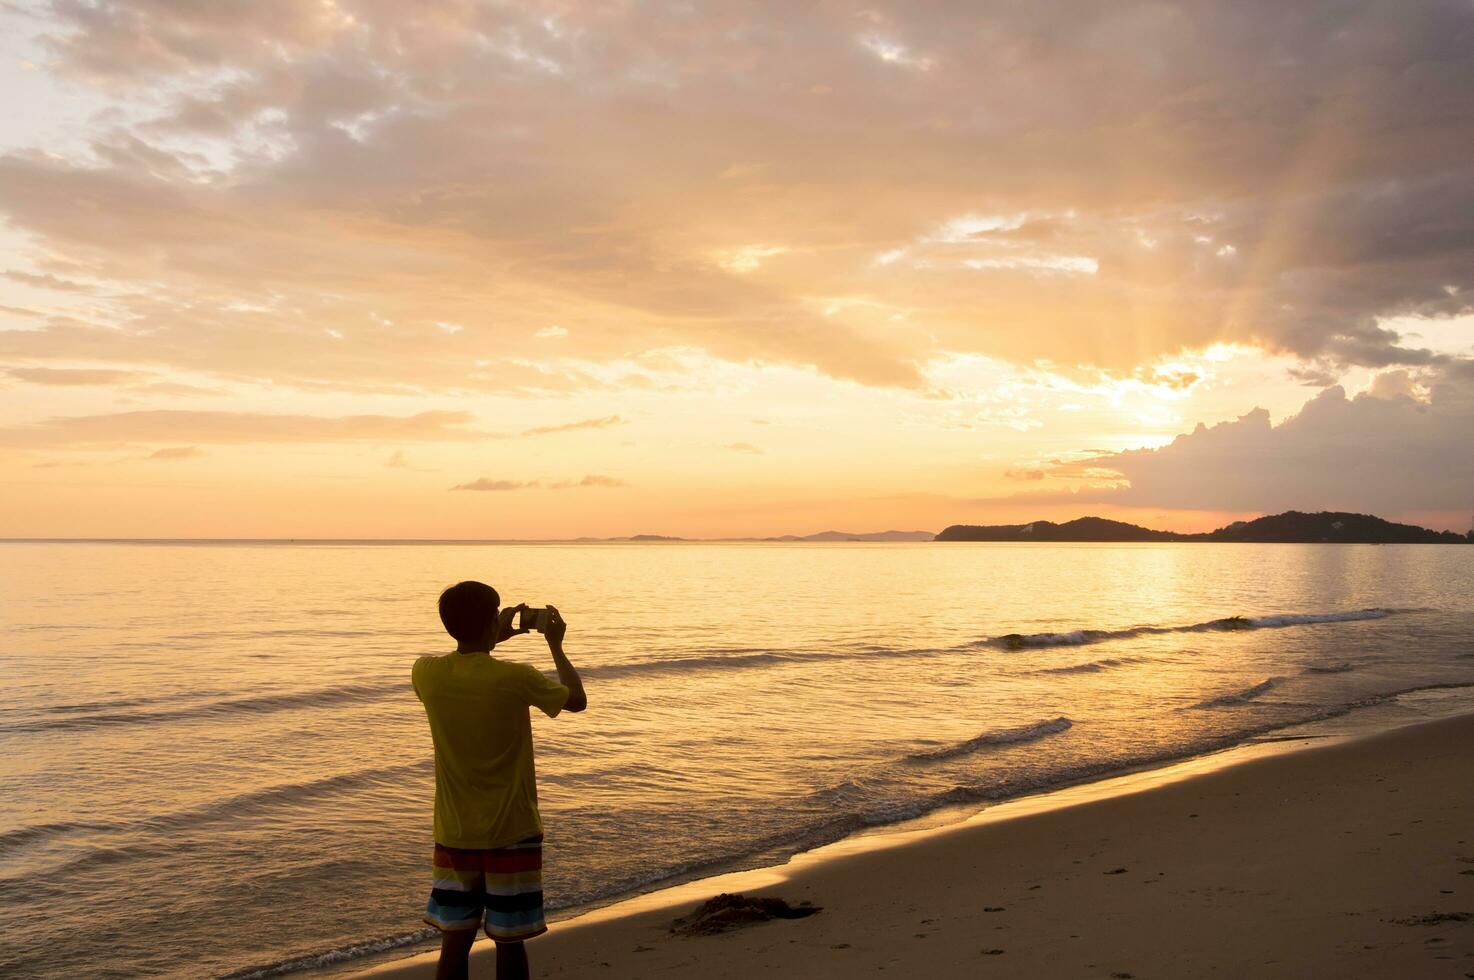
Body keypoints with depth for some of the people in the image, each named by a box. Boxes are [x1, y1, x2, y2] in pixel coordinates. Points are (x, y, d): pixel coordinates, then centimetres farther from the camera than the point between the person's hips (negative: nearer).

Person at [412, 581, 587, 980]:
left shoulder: (427, 674, -7)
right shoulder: (516, 679, -17)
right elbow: (577, 700, 1)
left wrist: (492, 640, 21)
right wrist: (555, 645, 11)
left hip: (454, 835, 3)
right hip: (512, 834, -3)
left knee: (455, 941, 11)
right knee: (508, 943, 7)